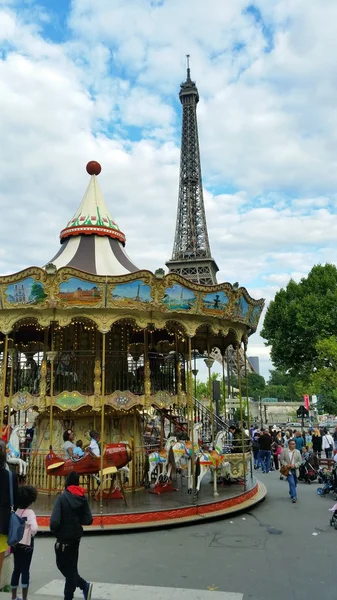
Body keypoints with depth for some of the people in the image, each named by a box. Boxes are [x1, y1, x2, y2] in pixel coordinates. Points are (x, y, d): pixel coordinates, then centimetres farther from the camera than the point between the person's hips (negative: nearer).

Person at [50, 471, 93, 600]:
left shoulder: (62, 498, -17)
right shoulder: (82, 498, -3)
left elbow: (54, 521, -23)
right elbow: (88, 520, -4)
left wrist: (54, 531, -3)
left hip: (63, 539, -5)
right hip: (75, 537, 5)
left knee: (63, 566, 12)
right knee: (71, 567, 19)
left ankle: (84, 585, 10)